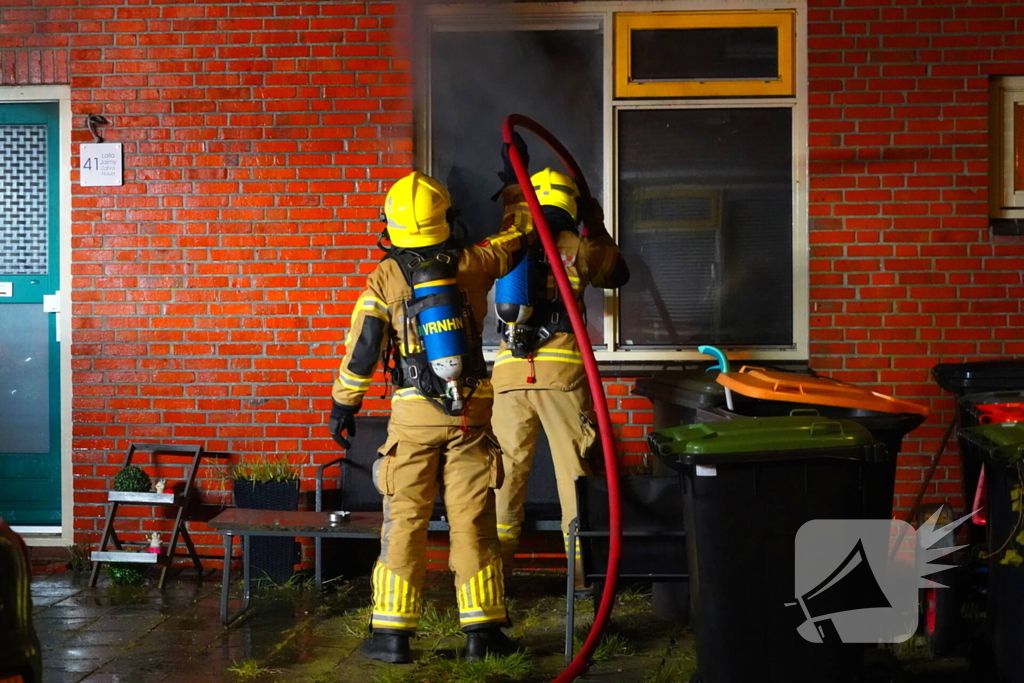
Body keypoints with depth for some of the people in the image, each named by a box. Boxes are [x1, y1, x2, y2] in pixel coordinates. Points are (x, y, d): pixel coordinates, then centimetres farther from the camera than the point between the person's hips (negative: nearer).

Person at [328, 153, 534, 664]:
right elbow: (519, 234, 18)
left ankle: (391, 633, 7)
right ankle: (483, 630, 10)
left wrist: (343, 405, 6)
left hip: (414, 415, -1)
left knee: (404, 522, 5)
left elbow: (362, 349, -6)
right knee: (473, 522, 6)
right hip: (471, 411, 2)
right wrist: (514, 185, 33)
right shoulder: (471, 263, 1)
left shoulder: (385, 277, -4)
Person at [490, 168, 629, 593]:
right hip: (562, 372, -2)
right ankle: (585, 570, 7)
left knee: (506, 471, 8)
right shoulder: (577, 248, 5)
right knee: (575, 470, 4)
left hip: (509, 372, 2)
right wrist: (597, 228, 34)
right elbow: (618, 274, 22)